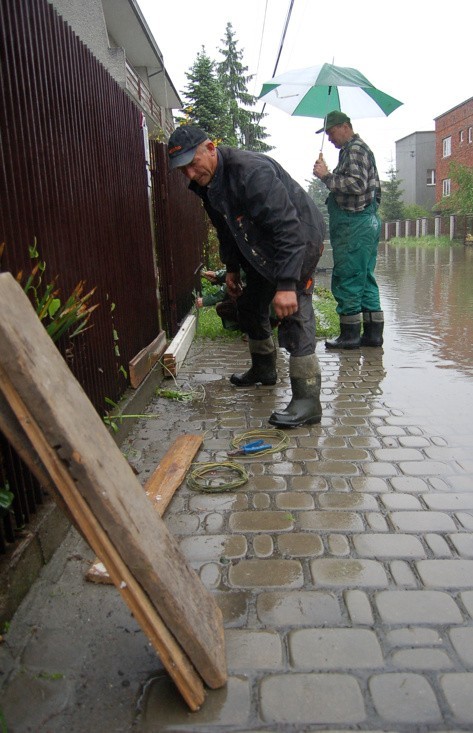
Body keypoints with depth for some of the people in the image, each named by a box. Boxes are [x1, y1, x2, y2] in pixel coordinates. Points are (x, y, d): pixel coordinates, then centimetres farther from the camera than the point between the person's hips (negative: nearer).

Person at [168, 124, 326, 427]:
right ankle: (264, 369, 38)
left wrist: (286, 284, -40)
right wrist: (231, 268, 17)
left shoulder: (250, 170, -31)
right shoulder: (207, 183, -2)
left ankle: (307, 401, -20)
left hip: (300, 240, -9)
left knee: (293, 312, -21)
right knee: (250, 306, 17)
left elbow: (287, 228, -36)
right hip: (261, 248, 10)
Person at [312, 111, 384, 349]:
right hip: (368, 222, 11)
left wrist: (326, 176, -13)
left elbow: (356, 184, -21)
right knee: (364, 279, 11)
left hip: (355, 224, -11)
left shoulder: (355, 149, -8)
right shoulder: (358, 148, 24)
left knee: (346, 280, -8)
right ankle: (373, 333, 14)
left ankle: (350, 334, -3)